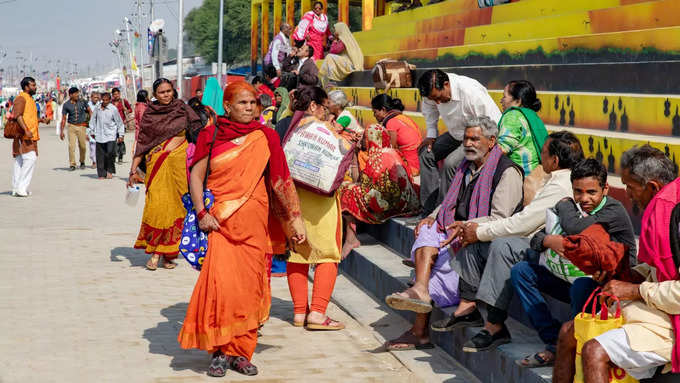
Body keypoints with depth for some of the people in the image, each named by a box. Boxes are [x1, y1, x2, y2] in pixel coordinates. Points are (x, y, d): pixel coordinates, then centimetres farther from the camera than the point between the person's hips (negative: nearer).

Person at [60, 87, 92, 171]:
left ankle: (82, 162, 24)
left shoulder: (82, 102, 1)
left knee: (82, 146, 3)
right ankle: (72, 164, -4)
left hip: (82, 126, 1)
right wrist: (61, 131, 0)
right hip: (71, 126, -1)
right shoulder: (66, 105, -1)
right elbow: (64, 119, 2)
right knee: (71, 146, -10)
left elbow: (89, 111, 13)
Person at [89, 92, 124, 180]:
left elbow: (119, 122, 3)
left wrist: (121, 134, 3)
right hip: (100, 135, 3)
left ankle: (110, 171, 4)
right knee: (100, 156, 2)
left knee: (110, 152, -16)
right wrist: (92, 131, 18)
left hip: (111, 135, -3)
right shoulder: (97, 109, 6)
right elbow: (93, 120, 18)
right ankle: (102, 174, 11)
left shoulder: (113, 109, -3)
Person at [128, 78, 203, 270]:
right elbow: (141, 143, 7)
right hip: (157, 163, -1)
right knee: (157, 204, -12)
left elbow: (198, 132, 12)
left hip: (180, 161, 1)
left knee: (175, 205, 0)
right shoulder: (149, 114, 7)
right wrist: (133, 169, 1)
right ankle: (154, 251, -1)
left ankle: (168, 253, 9)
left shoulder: (182, 109, 9)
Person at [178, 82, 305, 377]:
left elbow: (279, 180, 8)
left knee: (249, 286, 2)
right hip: (220, 221, -2)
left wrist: (293, 220, 5)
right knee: (219, 283, -11)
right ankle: (220, 351, 0)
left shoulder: (265, 137, 7)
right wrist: (201, 213, -8)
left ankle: (241, 352, 11)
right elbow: (196, 175, 4)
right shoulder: (211, 136, 3)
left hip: (254, 223, 2)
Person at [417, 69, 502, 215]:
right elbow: (428, 107, 13)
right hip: (455, 135, 8)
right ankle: (429, 211, 3)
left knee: (451, 163, -27)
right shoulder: (435, 90, -14)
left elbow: (495, 124, -30)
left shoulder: (471, 92, -35)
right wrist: (431, 134, 7)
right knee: (426, 153, 1)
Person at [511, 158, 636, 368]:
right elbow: (536, 239, 10)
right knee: (520, 271, 3)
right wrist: (548, 241, -15)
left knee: (581, 285, -40)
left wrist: (564, 205, -6)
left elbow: (574, 228, -28)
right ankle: (554, 341, -9)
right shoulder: (571, 206, 9)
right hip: (571, 277, 8)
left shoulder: (614, 211, -14)